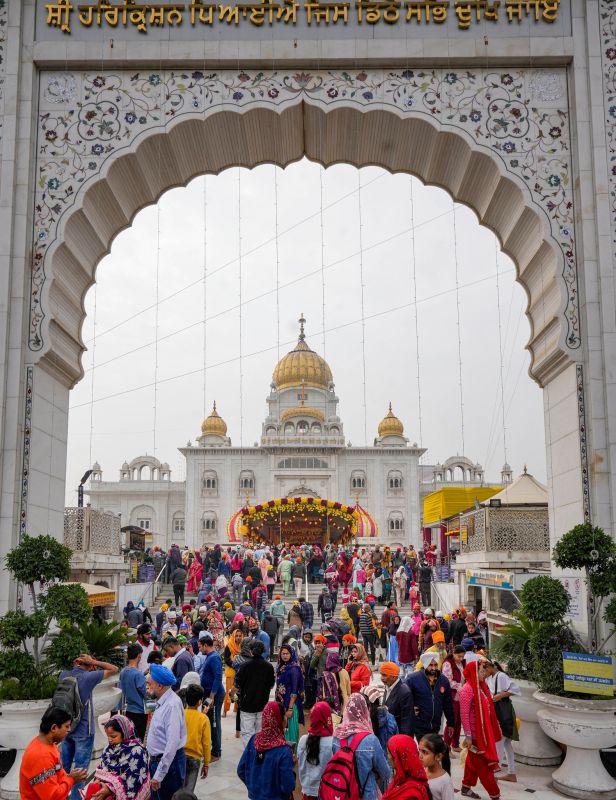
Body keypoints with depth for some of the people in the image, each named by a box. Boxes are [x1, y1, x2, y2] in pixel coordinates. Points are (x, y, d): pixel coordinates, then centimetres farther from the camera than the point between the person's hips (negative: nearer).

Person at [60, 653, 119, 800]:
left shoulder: (64, 675, -3)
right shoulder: (87, 677, -19)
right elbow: (114, 669, -13)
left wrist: (76, 665, 6)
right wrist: (93, 662, -13)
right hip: (83, 731, -6)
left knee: (64, 767, 17)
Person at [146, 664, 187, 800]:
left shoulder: (172, 705, -23)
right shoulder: (162, 702, 6)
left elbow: (173, 743, -27)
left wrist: (159, 775, -24)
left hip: (169, 761, -9)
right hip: (157, 759, 9)